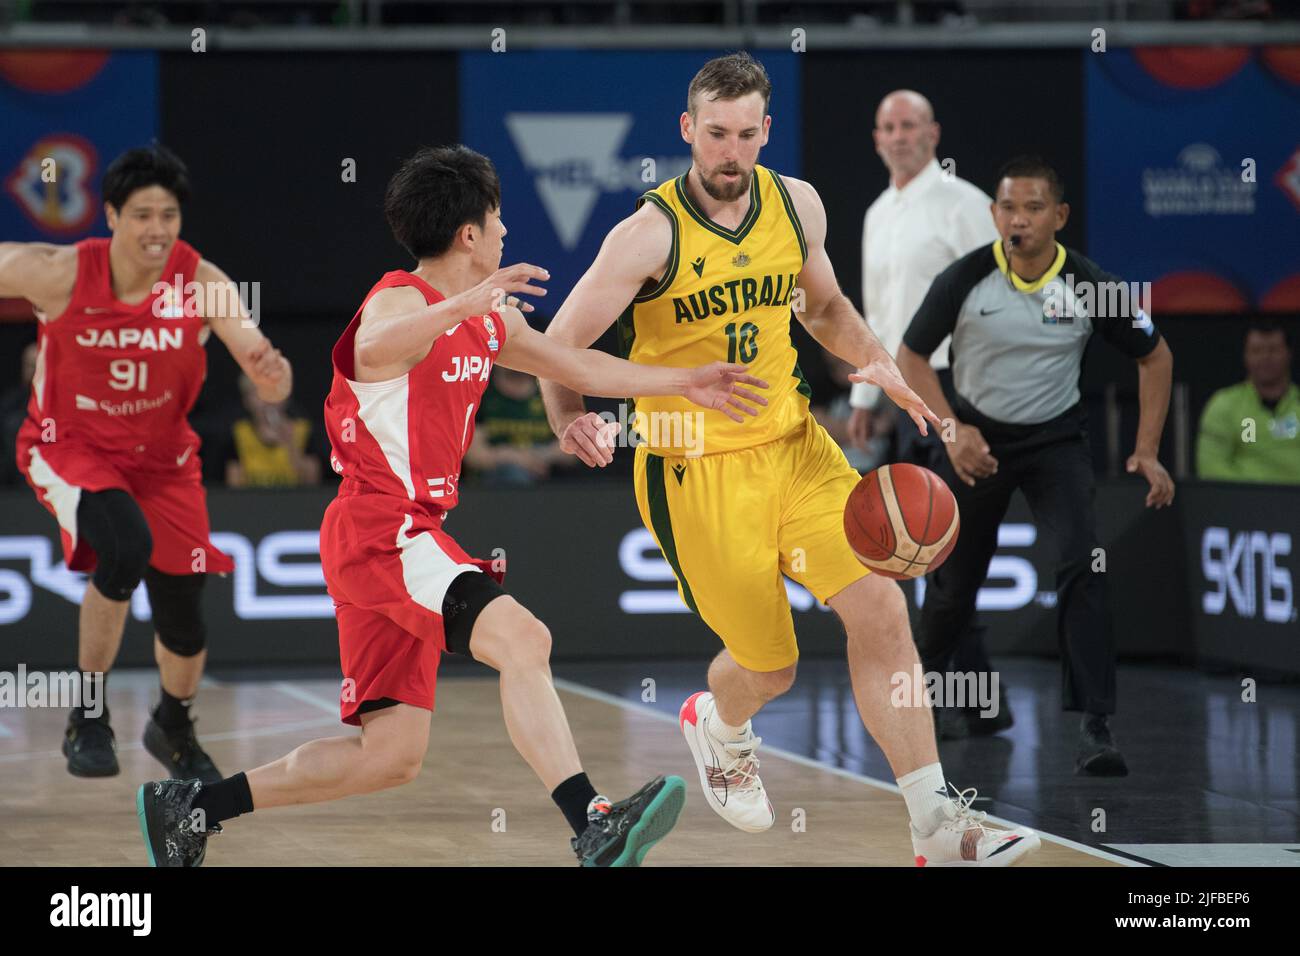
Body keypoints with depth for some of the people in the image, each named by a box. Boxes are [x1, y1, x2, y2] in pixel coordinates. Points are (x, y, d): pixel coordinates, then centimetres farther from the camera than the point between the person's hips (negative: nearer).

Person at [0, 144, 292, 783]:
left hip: (161, 458, 3)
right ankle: (88, 714, -15)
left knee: (182, 614, 6)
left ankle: (173, 728, 40)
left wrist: (271, 370, -48)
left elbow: (271, 388, -25)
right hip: (70, 446, -3)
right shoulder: (57, 275, -23)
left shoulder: (202, 285, -20)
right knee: (126, 546, -32)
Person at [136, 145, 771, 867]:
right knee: (521, 639, -28)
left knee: (392, 754, 7)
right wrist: (464, 303, -54)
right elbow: (372, 348, -37)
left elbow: (576, 366, 28)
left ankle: (190, 806, 15)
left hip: (415, 534, 10)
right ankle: (593, 826, -37)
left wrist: (684, 384, 28)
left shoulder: (489, 320, 16)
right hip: (380, 528, -10)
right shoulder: (402, 299, -12)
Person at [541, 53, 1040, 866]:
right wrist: (570, 419, -32)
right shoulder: (651, 234, -14)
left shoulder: (797, 205, 1)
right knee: (770, 666, 3)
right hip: (696, 467, -4)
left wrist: (875, 364, 0)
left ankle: (939, 829, -11)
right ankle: (719, 728, 43)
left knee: (879, 606, -13)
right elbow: (559, 348, -12)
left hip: (793, 442, 4)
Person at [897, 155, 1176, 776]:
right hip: (976, 439, 1)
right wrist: (952, 428, -17)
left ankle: (1094, 727, -23)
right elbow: (910, 356, -4)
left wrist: (1147, 452, -8)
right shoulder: (965, 279, -17)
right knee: (954, 579, 9)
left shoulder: (1090, 287, -16)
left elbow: (1154, 356, -1)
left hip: (1056, 439, 0)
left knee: (1083, 567, -22)